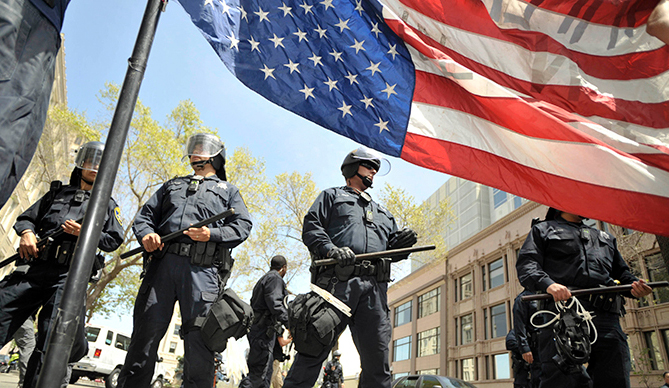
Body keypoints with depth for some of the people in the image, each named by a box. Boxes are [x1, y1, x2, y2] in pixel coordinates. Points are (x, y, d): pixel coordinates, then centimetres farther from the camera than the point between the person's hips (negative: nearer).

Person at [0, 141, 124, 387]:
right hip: (32, 268, 2)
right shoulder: (58, 192, 24)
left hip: (68, 276, -2)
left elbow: (114, 240, 8)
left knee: (51, 347, -12)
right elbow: (26, 217, 20)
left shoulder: (108, 205, 18)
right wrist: (26, 232, -2)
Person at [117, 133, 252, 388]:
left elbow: (242, 226, 9)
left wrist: (212, 234, -10)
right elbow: (145, 215, 23)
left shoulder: (228, 191, 23)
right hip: (163, 263, 3)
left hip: (202, 269, -2)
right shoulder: (173, 185, 32)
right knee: (145, 332, -2)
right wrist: (146, 234, -1)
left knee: (199, 339, -9)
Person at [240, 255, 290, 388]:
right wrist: (290, 323, -23)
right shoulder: (275, 278, -6)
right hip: (264, 330, -10)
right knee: (259, 371, -13)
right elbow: (275, 304, -20)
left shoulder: (263, 279, 24)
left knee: (265, 372, 12)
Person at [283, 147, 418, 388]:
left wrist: (401, 243, 5)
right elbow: (311, 227, 4)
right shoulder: (332, 196, 19)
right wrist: (331, 249, -15)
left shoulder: (382, 212, 35)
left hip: (374, 288, 5)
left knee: (377, 355, 1)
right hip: (338, 282, -4)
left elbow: (391, 248, 29)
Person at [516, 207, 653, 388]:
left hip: (607, 317, 5)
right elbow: (526, 264, 5)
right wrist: (548, 284, -17)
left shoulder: (606, 238, 36)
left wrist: (635, 286, 8)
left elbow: (622, 273, 34)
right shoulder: (543, 230, 19)